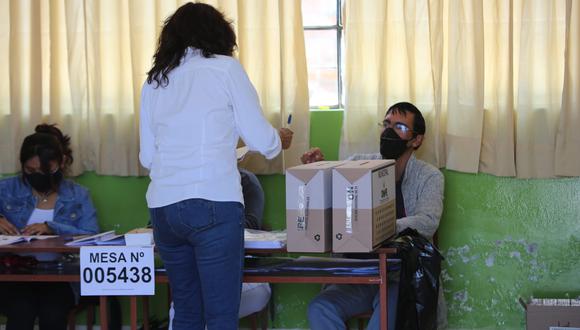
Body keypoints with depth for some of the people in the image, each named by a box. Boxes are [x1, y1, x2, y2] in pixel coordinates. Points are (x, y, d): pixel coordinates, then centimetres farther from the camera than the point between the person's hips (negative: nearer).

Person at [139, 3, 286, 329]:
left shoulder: (154, 81, 15)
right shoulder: (225, 68, 3)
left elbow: (147, 156, 16)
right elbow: (260, 139, 1)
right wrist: (279, 141, 23)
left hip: (163, 207, 5)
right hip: (214, 205, -5)